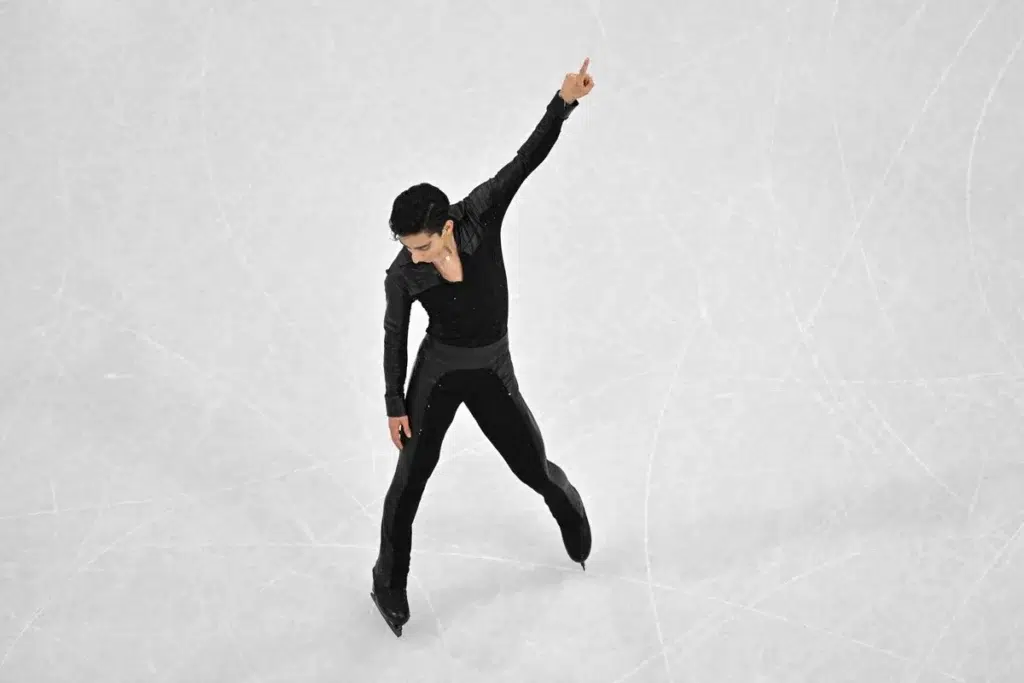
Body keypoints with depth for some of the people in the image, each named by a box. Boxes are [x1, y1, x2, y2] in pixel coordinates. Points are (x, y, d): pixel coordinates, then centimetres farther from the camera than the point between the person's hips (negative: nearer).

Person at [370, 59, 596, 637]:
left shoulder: (481, 215, -20)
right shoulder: (402, 277, -20)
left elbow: (527, 160, -27)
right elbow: (395, 339, -5)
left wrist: (564, 103, -39)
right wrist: (395, 405, -1)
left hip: (493, 372, 1)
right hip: (437, 373, -1)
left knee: (535, 468, 15)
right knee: (409, 481, 4)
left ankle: (576, 520, 50)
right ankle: (390, 585, 24)